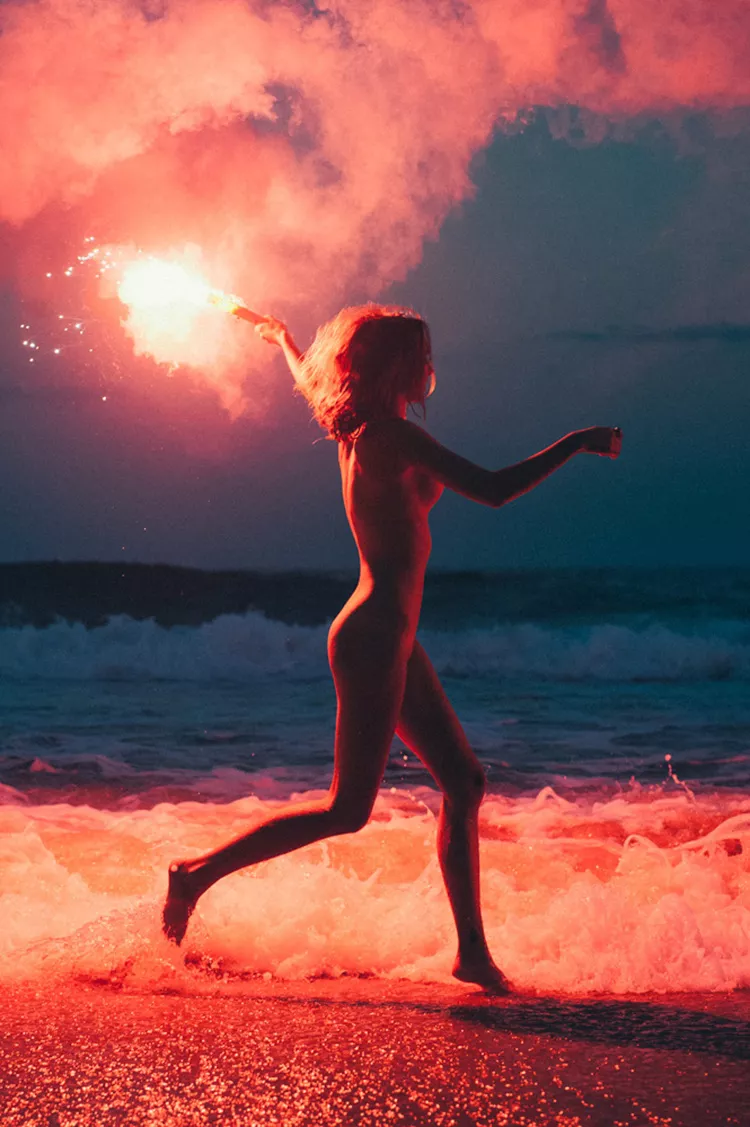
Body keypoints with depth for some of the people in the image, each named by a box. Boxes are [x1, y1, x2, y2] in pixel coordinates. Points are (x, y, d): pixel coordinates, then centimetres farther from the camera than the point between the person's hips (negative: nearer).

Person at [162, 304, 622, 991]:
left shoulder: (360, 430, 10)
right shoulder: (392, 436, -17)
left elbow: (311, 377, 32)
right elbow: (493, 490, -23)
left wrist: (280, 334, 51)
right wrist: (577, 443, -14)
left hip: (392, 639, 10)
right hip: (375, 637, -10)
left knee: (464, 783, 9)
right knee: (349, 810, -5)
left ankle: (473, 952, 11)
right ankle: (200, 875, 2)